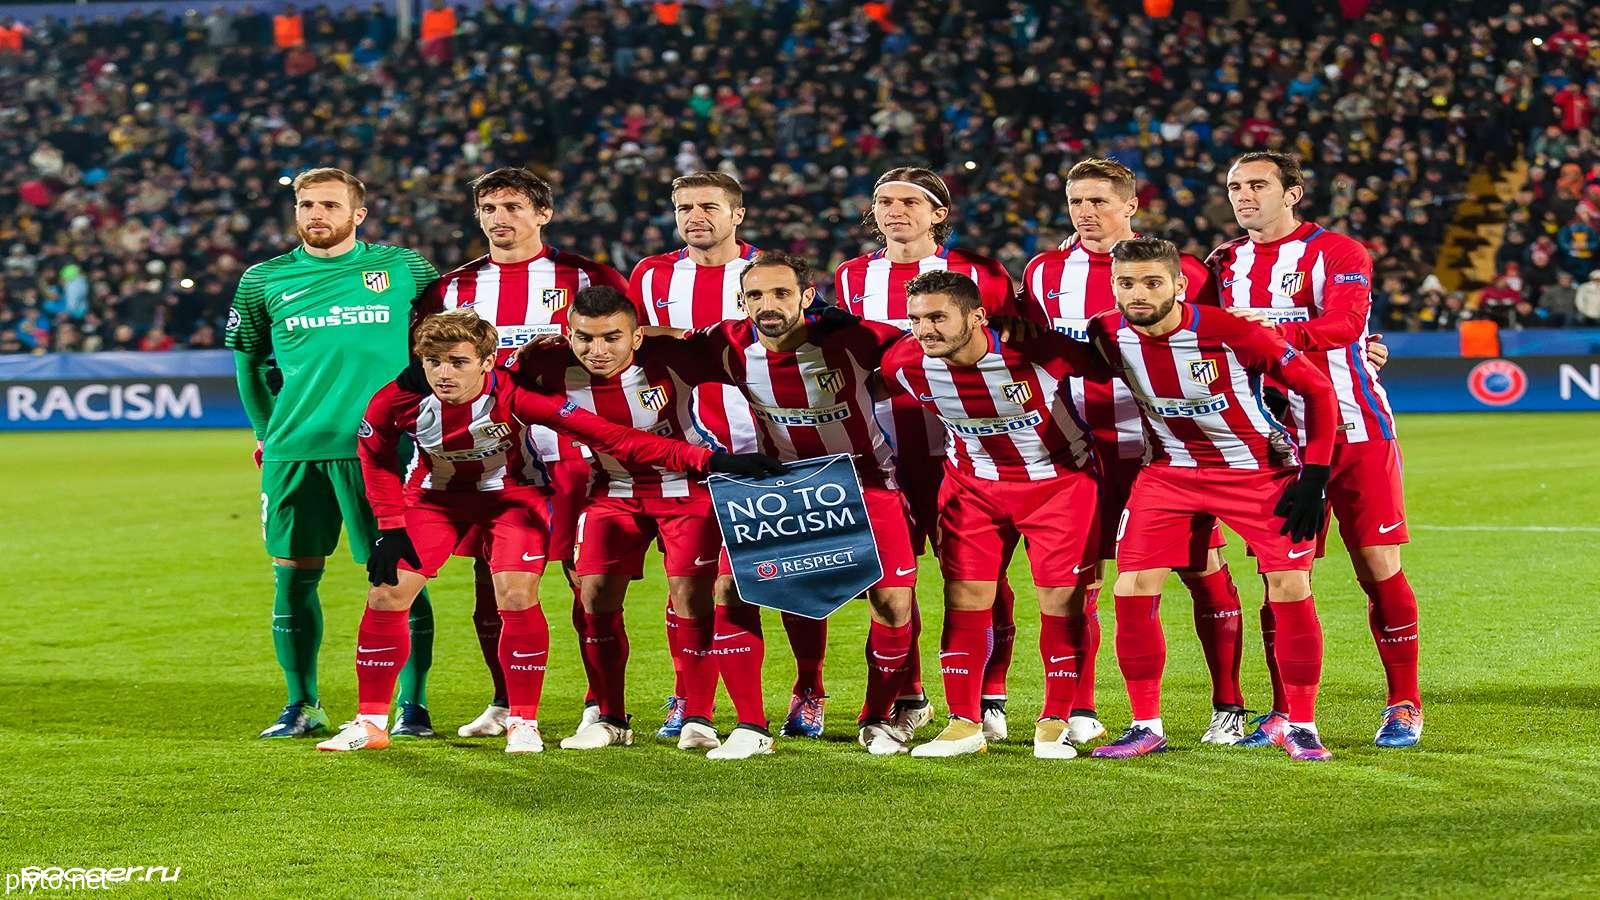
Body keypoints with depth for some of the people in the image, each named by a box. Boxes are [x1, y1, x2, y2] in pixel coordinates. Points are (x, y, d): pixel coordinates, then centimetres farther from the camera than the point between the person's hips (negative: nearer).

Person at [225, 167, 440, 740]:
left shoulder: (404, 268, 4)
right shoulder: (264, 281, 9)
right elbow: (249, 360, 21)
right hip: (293, 451, 2)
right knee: (293, 576, 4)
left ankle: (412, 705, 6)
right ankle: (302, 707, 16)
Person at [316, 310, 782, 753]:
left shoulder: (514, 397, -34)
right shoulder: (397, 402, -26)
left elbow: (606, 434, -38)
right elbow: (375, 458, -2)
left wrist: (708, 459, -45)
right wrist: (390, 526, -6)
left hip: (511, 494, -2)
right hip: (434, 496, 3)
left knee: (517, 596, -19)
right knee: (387, 593, -6)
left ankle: (523, 723, -1)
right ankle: (370, 723, 8)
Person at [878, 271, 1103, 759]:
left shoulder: (1034, 350, -30)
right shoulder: (905, 363, -19)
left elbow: (1111, 372, -14)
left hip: (1059, 477, -3)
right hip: (973, 484, 3)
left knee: (1062, 598, -3)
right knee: (964, 598, -2)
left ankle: (1055, 723, 10)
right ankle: (965, 723, 7)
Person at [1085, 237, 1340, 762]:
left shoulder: (1229, 331, -25)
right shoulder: (1108, 336, -14)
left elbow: (1316, 388, -15)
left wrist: (1314, 476, -16)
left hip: (1261, 469, -3)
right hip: (1171, 472, 3)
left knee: (1290, 589, -10)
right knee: (1132, 590, -8)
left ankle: (1301, 727, 5)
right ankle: (1146, 727, 4)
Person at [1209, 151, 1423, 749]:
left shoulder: (1337, 252, -4)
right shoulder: (1227, 263, 12)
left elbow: (1345, 323, -21)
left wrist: (1274, 329, -33)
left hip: (1355, 430, -4)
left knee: (1379, 568, -3)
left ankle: (1404, 707, 6)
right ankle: (1284, 714, 9)